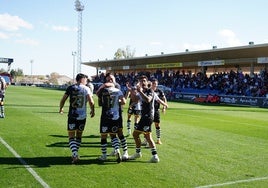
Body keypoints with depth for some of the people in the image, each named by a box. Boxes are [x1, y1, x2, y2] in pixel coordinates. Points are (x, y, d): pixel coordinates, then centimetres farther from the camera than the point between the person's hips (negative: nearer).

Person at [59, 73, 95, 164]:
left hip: (72, 116, -1)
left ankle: (75, 154, -15)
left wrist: (61, 109, 19)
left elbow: (63, 100, 0)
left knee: (71, 137, 2)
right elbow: (91, 102, -12)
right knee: (79, 136, 18)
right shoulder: (86, 89, -2)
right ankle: (75, 154, 24)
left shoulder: (70, 88, 1)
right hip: (82, 116, 1)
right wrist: (92, 111, 6)